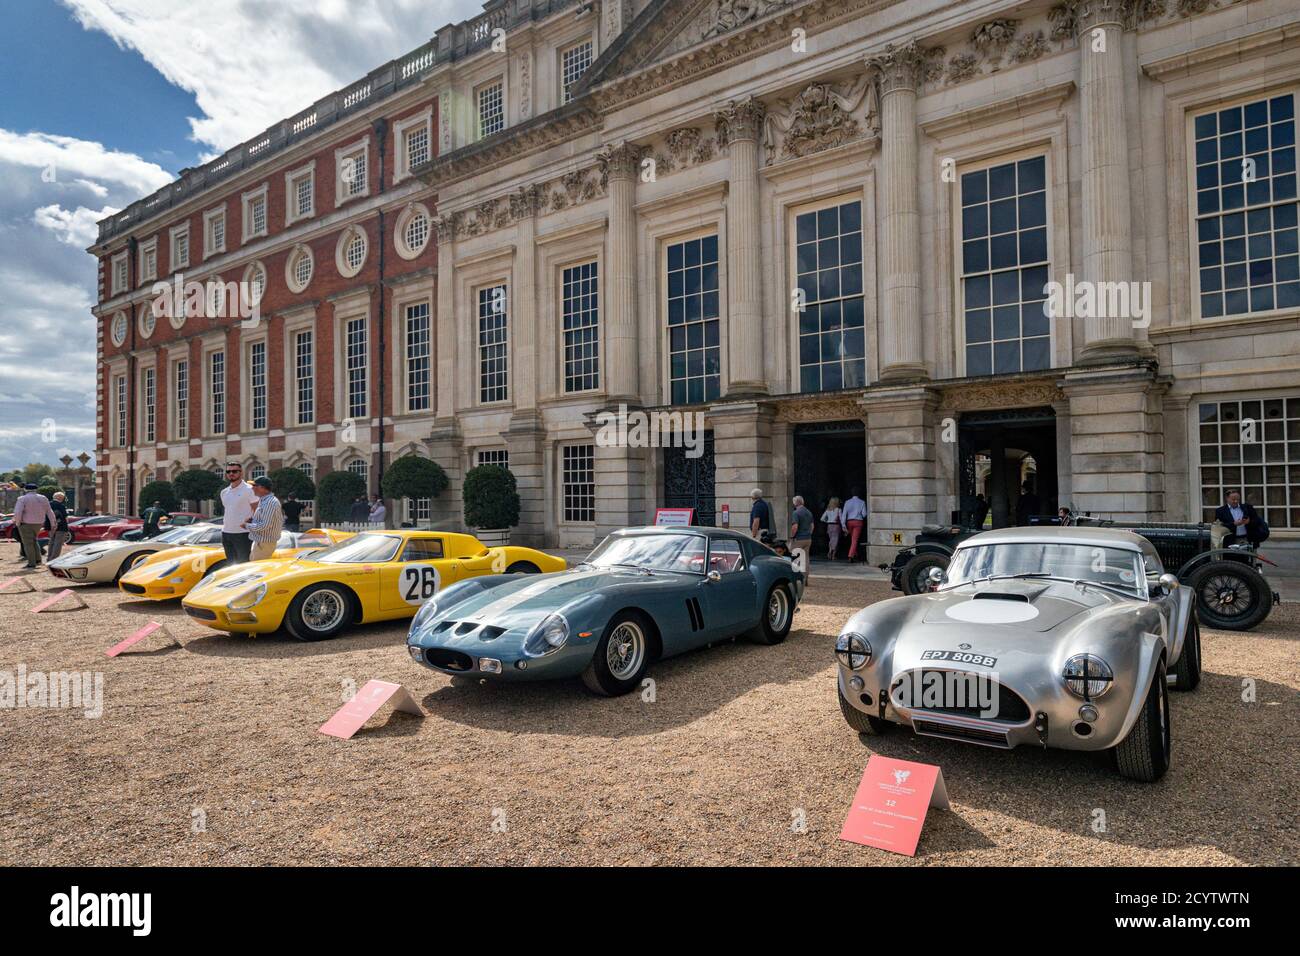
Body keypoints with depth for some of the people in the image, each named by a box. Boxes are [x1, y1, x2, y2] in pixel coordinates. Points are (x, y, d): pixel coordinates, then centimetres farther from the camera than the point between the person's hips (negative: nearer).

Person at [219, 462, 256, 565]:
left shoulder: (248, 490, -8)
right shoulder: (224, 492, 12)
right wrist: (224, 525, 15)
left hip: (242, 533, -7)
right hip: (226, 533, 7)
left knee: (244, 564, -2)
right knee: (231, 564, 15)